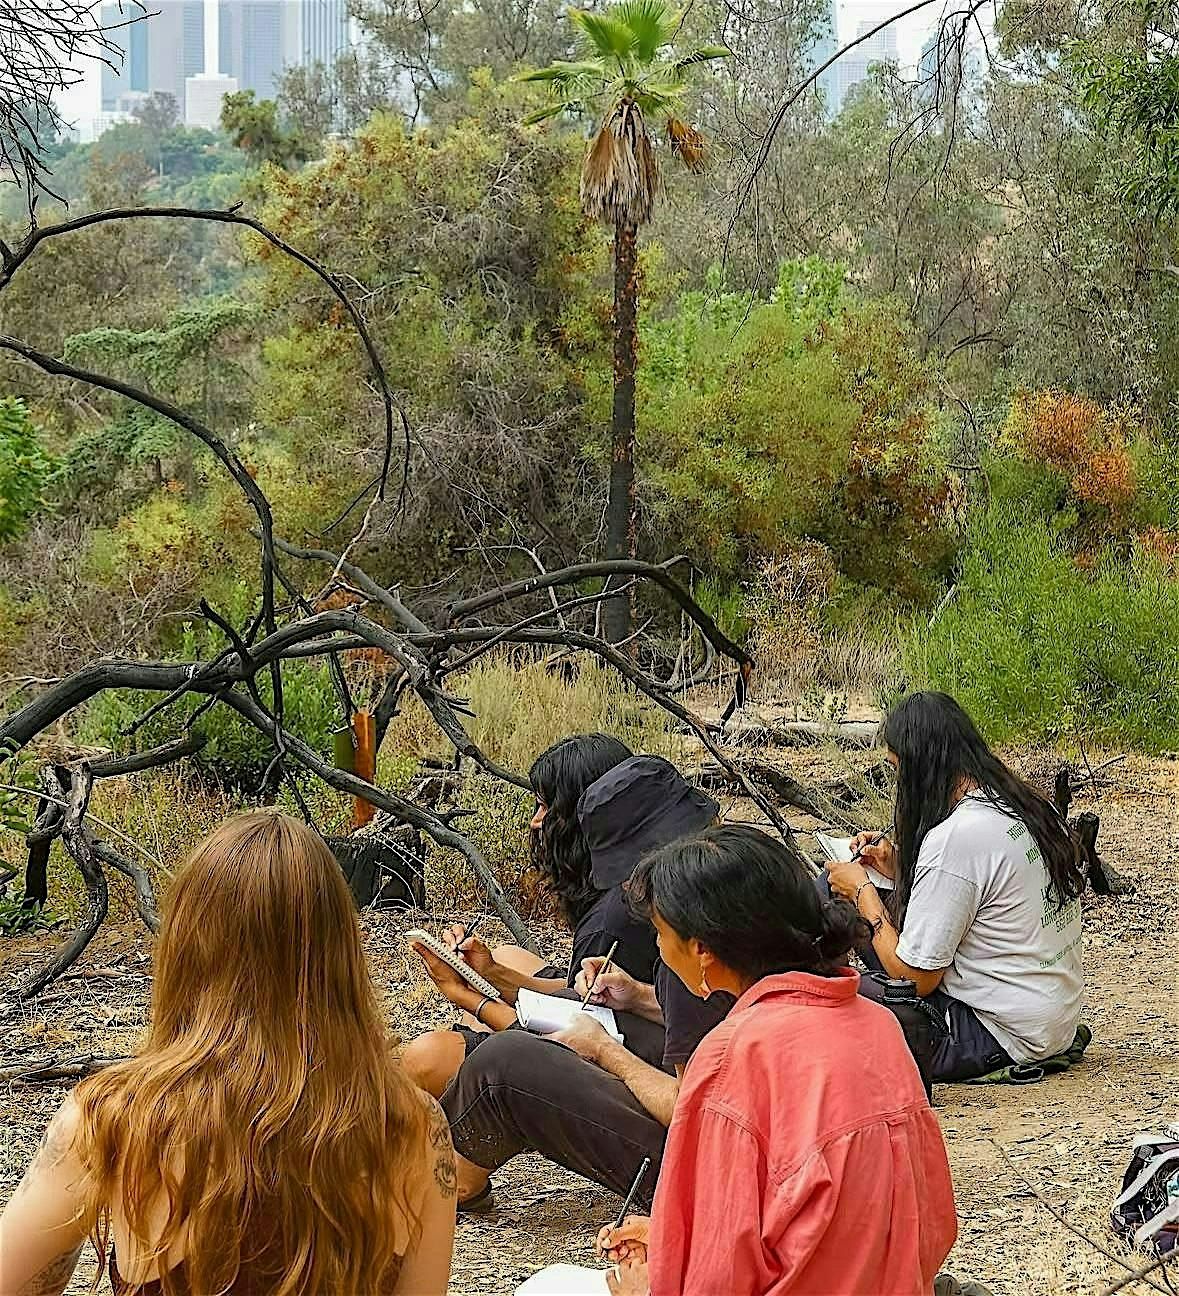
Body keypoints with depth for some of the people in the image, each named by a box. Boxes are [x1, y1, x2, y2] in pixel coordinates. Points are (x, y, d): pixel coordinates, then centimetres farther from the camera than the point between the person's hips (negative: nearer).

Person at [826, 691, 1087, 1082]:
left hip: (1001, 1038, -10)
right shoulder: (1033, 806, 4)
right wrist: (899, 868, 11)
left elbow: (915, 976, -17)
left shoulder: (954, 838, -23)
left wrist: (862, 892, -4)